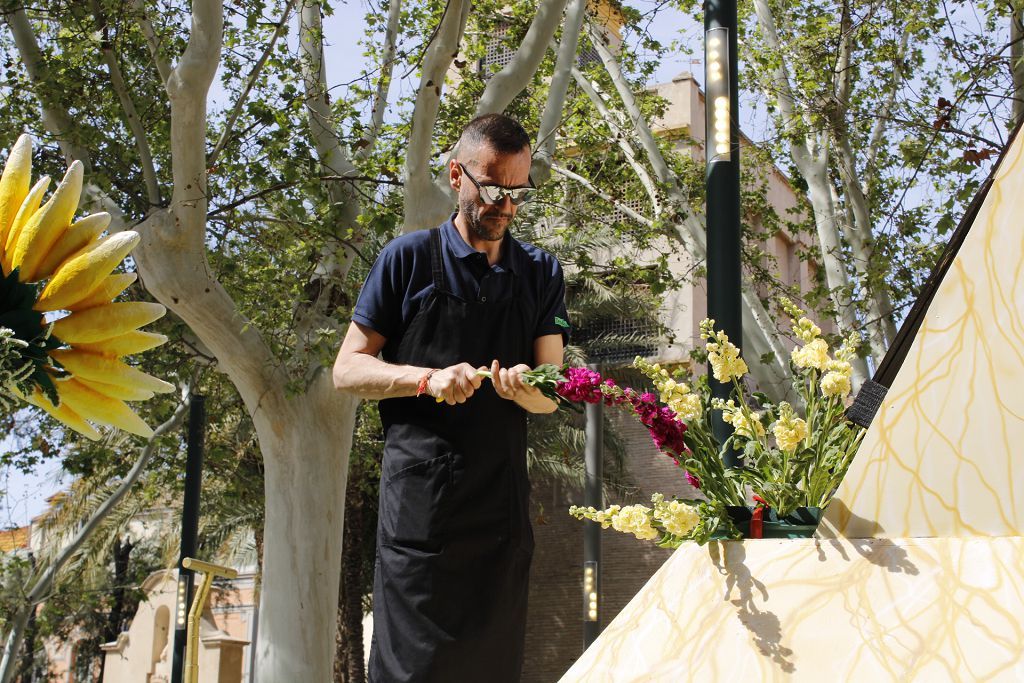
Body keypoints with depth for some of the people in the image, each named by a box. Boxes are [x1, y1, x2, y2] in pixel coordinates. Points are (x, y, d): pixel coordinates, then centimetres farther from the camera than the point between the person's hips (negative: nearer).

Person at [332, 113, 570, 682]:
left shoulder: (541, 273, 12)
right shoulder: (410, 259, 2)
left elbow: (551, 396, 7)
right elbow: (348, 369, 1)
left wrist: (525, 386, -17)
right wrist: (429, 378, -16)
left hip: (503, 501, 3)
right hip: (420, 497, -3)